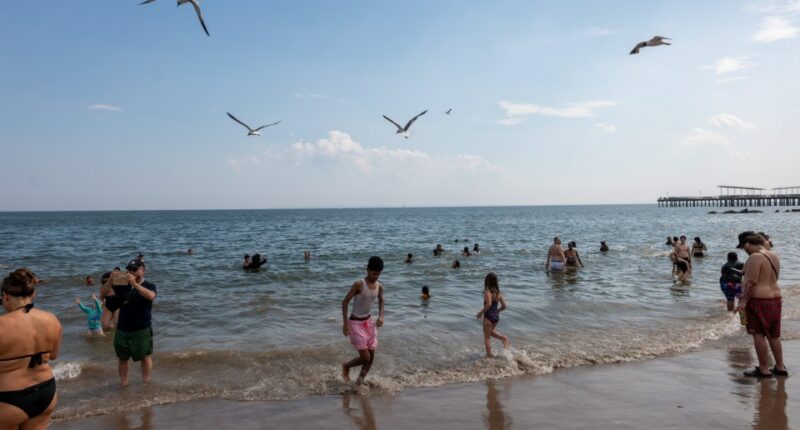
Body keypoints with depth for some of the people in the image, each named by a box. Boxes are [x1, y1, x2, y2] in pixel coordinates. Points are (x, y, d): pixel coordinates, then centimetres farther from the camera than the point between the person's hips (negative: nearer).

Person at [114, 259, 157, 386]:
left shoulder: (149, 286, -5)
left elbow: (150, 296, -28)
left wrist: (134, 284, -36)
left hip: (142, 330, -4)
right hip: (122, 329, 4)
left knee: (145, 357, 4)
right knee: (122, 358, 12)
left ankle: (145, 384, 15)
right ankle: (123, 384, 23)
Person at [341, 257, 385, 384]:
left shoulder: (379, 286, -1)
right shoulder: (359, 284, -20)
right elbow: (345, 302, -15)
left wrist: (381, 316, 3)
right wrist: (345, 323, -19)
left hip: (369, 322, 6)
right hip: (355, 323, -6)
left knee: (371, 357, 7)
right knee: (365, 358, -7)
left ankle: (359, 382, 25)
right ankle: (346, 366, 23)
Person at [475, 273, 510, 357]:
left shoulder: (487, 291, -16)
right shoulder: (498, 292, 3)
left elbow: (489, 304, -31)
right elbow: (504, 306, 5)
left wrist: (481, 313, -20)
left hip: (488, 316, -7)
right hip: (496, 316, 7)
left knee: (487, 337, 7)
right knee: (491, 331, 31)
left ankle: (489, 356, 12)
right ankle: (503, 338, 10)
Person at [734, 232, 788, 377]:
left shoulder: (755, 257, -17)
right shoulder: (774, 256, 11)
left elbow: (751, 282, -20)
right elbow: (773, 279, 18)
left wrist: (744, 300, -15)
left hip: (759, 300, -9)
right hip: (775, 299, 9)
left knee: (759, 335, 0)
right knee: (774, 335, 17)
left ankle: (763, 369, 5)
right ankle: (780, 367, 24)